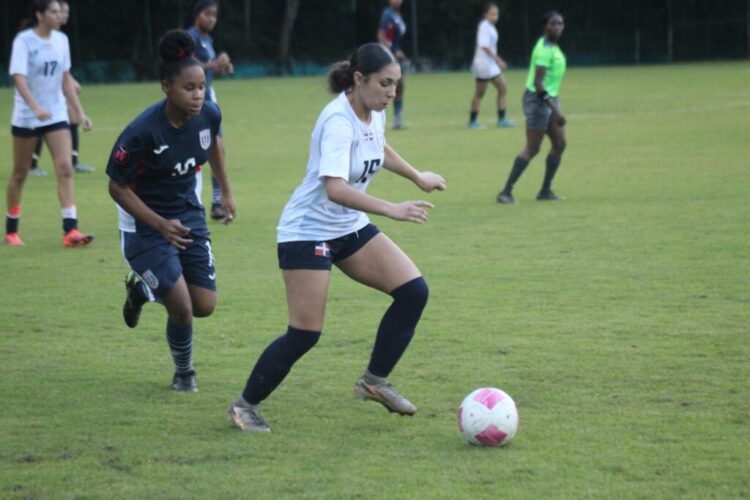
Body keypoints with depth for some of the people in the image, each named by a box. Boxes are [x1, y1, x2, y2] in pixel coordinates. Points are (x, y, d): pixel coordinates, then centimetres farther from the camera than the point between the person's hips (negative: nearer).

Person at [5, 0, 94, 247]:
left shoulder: (61, 39, 4)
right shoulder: (24, 40, -13)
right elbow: (19, 78, -23)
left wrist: (80, 112, 8)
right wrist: (35, 107, -37)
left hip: (56, 115, 4)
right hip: (26, 116, -4)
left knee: (65, 169, -11)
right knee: (20, 173, 7)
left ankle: (70, 230, -16)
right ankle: (11, 231, 22)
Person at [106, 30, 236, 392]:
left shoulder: (209, 115, -13)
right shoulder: (143, 132, -29)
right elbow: (117, 188, -19)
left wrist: (226, 190, 18)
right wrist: (161, 226, -26)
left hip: (189, 213, 6)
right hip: (145, 220, -6)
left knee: (204, 306, 3)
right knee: (182, 308, -12)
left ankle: (142, 287, 34)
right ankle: (184, 373, 19)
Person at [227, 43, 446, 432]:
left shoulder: (374, 112, 0)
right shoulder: (338, 121, -26)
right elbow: (335, 188, -39)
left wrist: (417, 177, 35)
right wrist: (392, 210, -46)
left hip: (350, 227, 9)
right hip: (309, 230, -9)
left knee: (413, 291, -3)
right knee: (305, 333, -11)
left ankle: (375, 381, 10)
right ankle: (244, 405, 7)